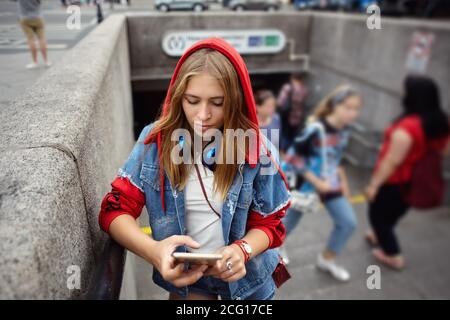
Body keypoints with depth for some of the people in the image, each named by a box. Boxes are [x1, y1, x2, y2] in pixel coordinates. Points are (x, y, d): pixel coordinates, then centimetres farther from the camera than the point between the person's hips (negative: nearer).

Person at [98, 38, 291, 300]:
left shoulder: (257, 150, -18)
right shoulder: (155, 141, -16)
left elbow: (269, 223, -8)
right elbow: (115, 209, -14)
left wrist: (242, 250, -30)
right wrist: (153, 250, -33)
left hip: (247, 278, 0)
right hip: (183, 275, 1)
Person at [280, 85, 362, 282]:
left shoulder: (344, 129, -3)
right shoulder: (316, 129, -28)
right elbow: (293, 157, -25)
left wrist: (342, 181, 7)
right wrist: (316, 181, -24)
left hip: (330, 183, 7)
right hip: (306, 182, -6)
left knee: (348, 222, 6)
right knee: (291, 218, 14)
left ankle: (327, 259, 27)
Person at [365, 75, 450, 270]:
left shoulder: (407, 127, -33)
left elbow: (392, 161, -30)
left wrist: (374, 184, -20)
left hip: (394, 181, -8)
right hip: (415, 181, 8)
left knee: (378, 215, 15)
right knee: (393, 212, 30)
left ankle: (393, 256, 25)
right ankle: (380, 236, 54)